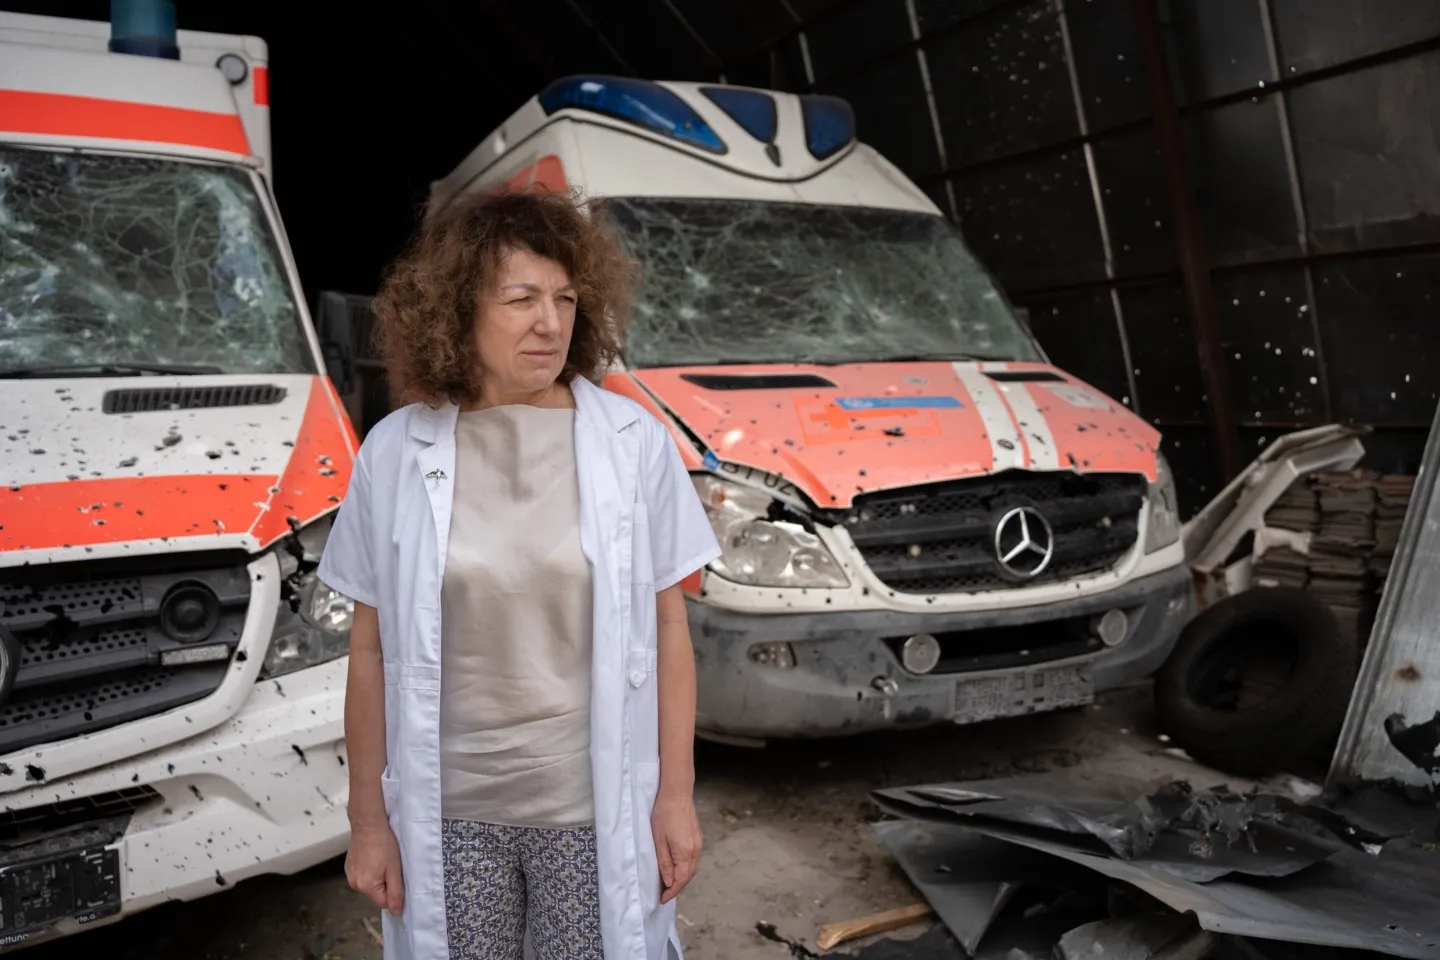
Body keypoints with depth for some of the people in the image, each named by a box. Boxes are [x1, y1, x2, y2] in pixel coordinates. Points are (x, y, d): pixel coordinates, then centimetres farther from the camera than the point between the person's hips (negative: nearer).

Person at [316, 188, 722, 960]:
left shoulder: (634, 443, -8)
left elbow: (666, 629, -3)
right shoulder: (395, 454, -7)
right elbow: (370, 652, -1)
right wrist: (368, 817, 3)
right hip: (449, 811, 1)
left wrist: (675, 797, -2)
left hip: (594, 807, 0)